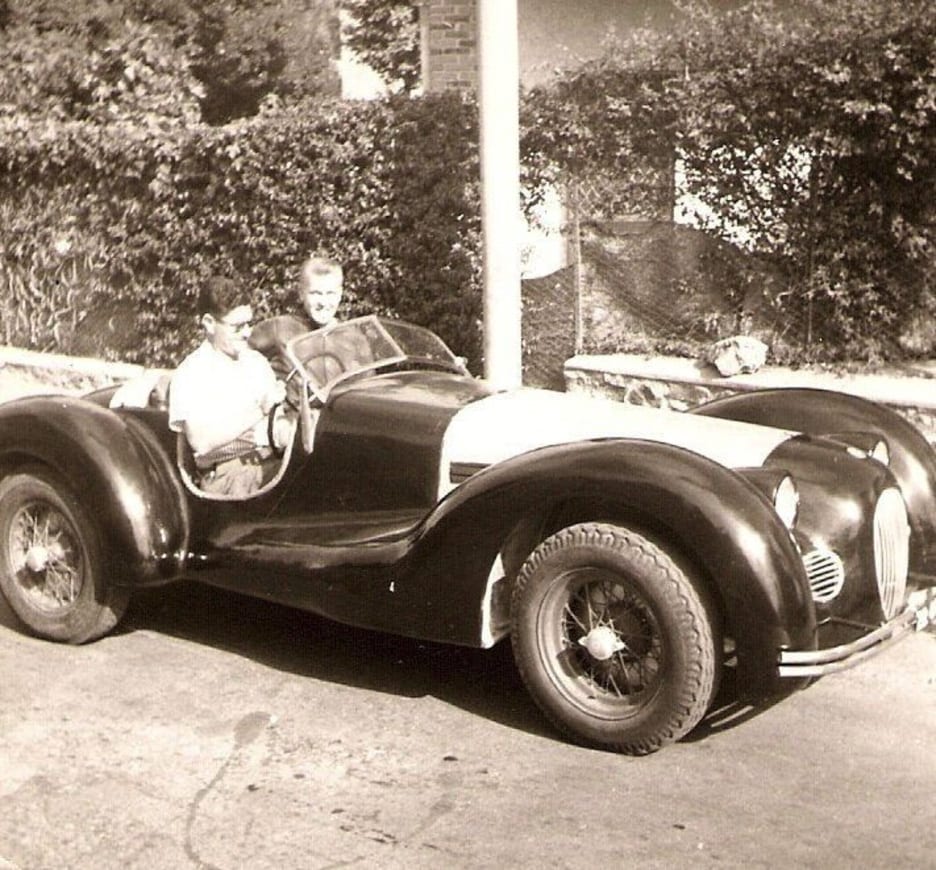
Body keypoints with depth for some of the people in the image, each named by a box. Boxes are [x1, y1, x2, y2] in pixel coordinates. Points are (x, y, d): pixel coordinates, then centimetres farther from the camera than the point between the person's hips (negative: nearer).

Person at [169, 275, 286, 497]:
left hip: (271, 462, 5)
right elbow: (200, 442, -12)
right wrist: (259, 411, -13)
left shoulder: (257, 361, 18)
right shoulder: (191, 373, 0)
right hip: (224, 473, -5)